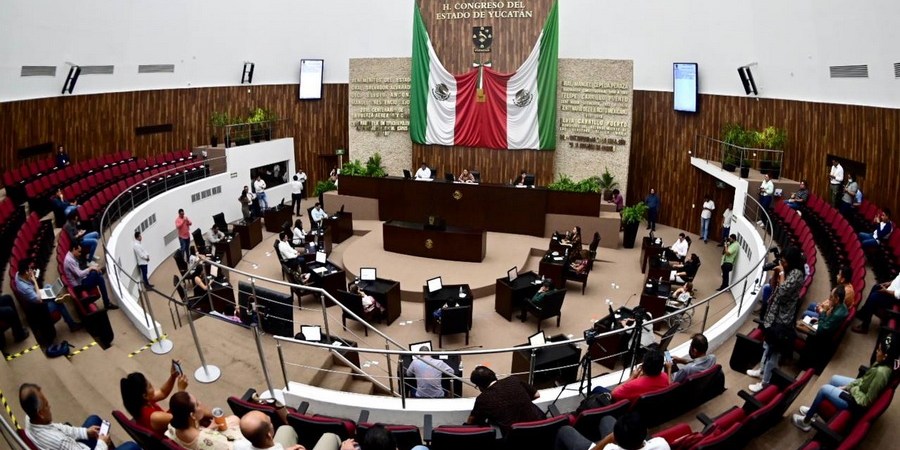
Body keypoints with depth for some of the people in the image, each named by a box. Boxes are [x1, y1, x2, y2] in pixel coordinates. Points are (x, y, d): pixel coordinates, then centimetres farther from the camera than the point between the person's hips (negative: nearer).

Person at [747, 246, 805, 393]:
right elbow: (775, 288, 14)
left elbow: (783, 291, -29)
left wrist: (782, 274, -19)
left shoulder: (797, 274, -22)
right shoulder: (789, 271, 6)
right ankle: (762, 370, 40)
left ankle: (765, 382, 9)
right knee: (768, 344, 23)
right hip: (775, 313, 10)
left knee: (773, 349, 0)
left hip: (782, 319, -10)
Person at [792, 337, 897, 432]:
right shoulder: (884, 363, -10)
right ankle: (813, 410, 34)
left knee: (824, 389, -4)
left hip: (857, 402, -9)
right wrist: (846, 387, 1)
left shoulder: (880, 372, -38)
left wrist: (852, 389, -15)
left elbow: (867, 401, -31)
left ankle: (806, 421, 15)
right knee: (834, 379, 20)